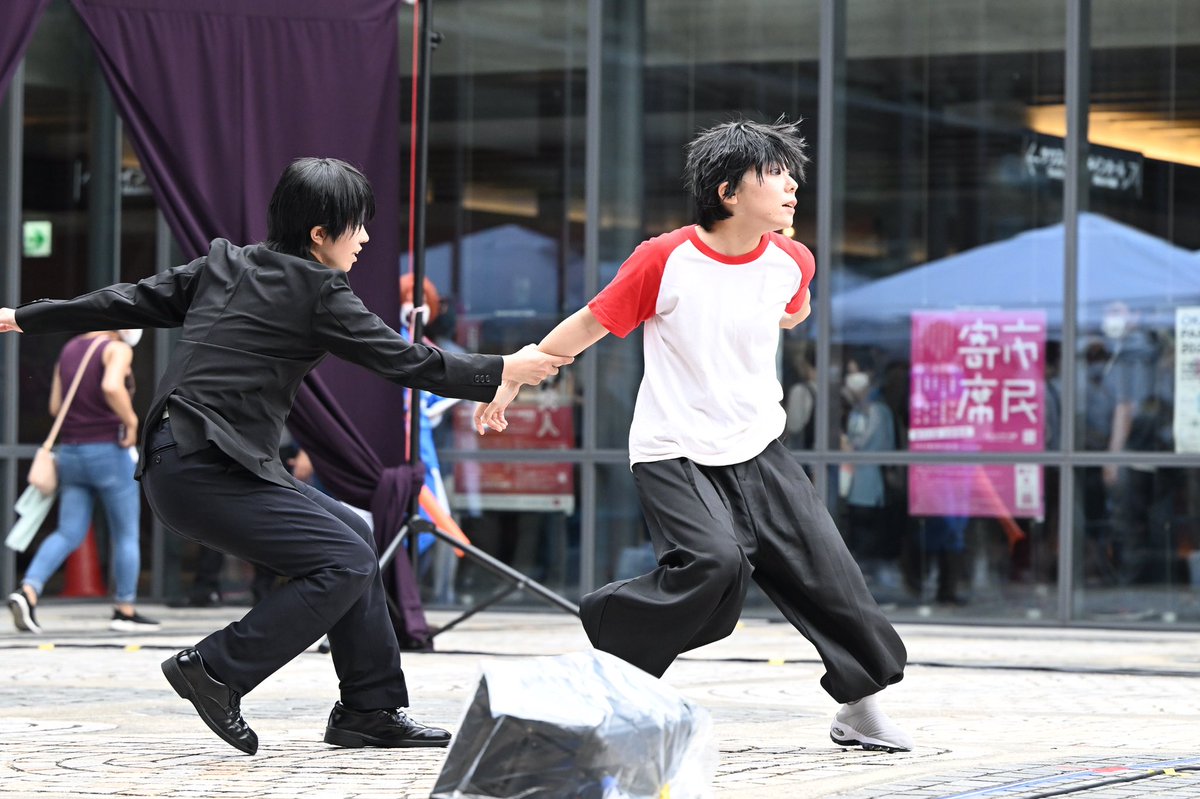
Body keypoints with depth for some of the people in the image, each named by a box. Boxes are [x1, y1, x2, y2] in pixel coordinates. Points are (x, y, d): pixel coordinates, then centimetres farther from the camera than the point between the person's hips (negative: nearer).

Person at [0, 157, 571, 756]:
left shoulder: (223, 266, 15)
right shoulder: (320, 296, -7)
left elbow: (130, 302, 18)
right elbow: (407, 363, -4)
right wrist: (505, 373, 5)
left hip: (176, 457, 9)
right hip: (206, 475, -9)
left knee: (350, 535, 15)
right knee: (346, 563, -13)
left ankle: (371, 711, 15)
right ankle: (215, 669, -12)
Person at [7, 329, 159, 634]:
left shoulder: (69, 350, 12)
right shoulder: (117, 349, -9)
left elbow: (55, 406, 13)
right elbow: (111, 387, -29)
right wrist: (131, 421, -17)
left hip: (70, 451, 6)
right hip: (108, 451, -6)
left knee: (68, 534, 6)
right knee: (126, 534, 8)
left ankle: (27, 591, -13)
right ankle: (125, 611, 12)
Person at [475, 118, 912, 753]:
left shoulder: (791, 262, -2)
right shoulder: (666, 260, -14)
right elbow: (591, 324, -3)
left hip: (759, 451, 5)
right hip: (673, 455, -5)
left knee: (826, 569, 0)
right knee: (714, 564, -26)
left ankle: (860, 706, 16)